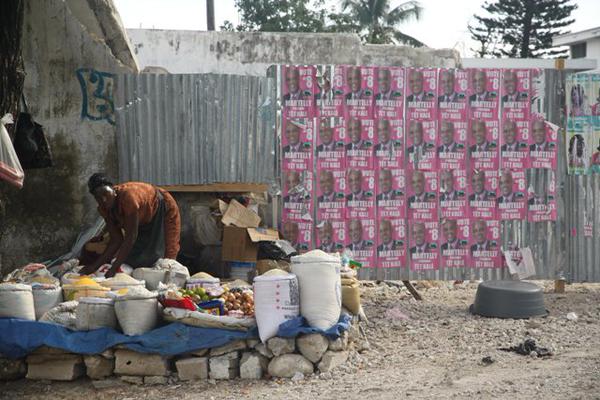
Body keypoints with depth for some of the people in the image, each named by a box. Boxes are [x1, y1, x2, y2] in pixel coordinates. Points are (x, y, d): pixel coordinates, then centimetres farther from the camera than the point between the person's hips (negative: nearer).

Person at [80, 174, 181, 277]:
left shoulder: (127, 196, -41)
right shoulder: (104, 209, -17)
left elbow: (131, 237, -40)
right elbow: (116, 240, -14)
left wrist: (113, 269, -42)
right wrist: (96, 265, -22)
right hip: (144, 221, 7)